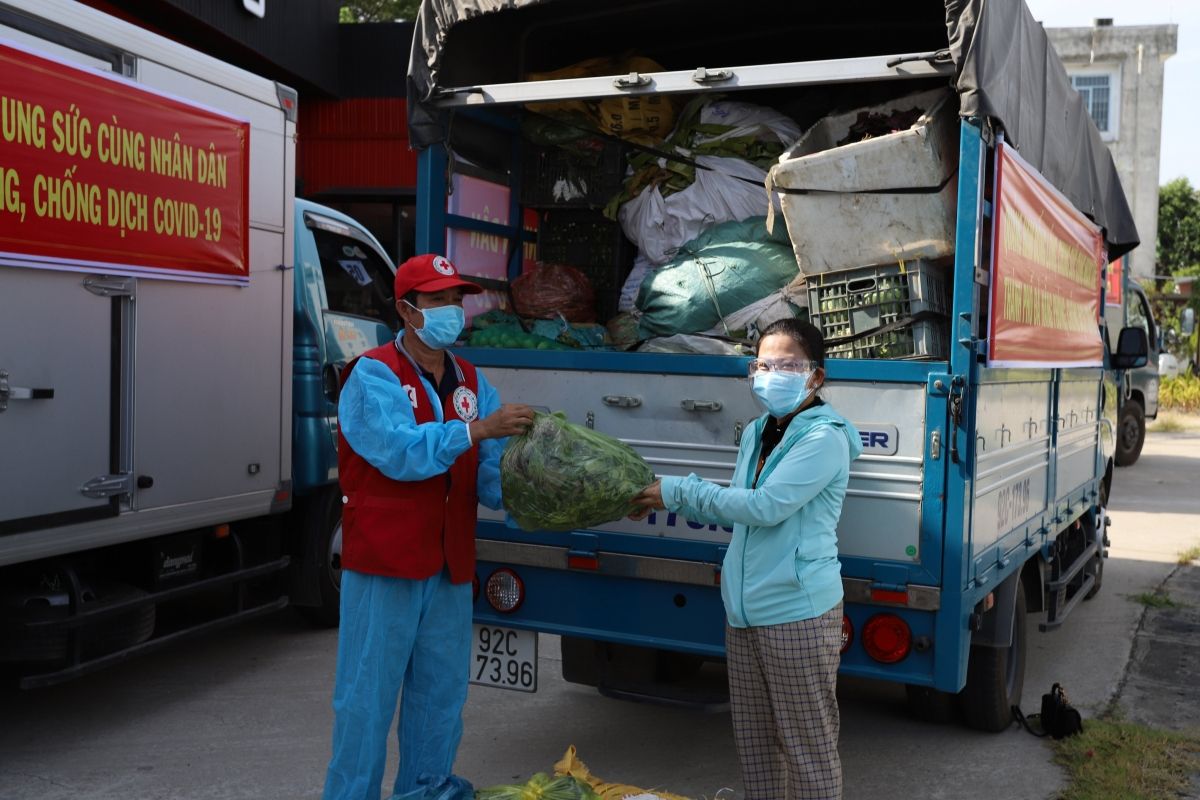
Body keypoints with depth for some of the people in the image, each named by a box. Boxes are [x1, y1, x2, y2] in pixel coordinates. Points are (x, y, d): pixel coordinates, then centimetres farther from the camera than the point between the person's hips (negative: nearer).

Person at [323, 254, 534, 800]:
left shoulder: (471, 382, 10)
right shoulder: (373, 375, -8)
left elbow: (490, 474, 4)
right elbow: (401, 451, -24)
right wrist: (477, 429, -30)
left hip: (450, 569, 6)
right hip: (385, 565, -6)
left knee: (441, 697, 16)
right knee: (367, 697, 1)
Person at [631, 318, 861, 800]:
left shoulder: (824, 438, -14)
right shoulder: (757, 433, 13)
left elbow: (765, 506, -21)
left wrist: (679, 491, -15)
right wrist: (671, 500, 6)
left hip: (798, 614, -8)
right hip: (745, 610, 8)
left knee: (808, 745, 3)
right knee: (754, 742, 19)